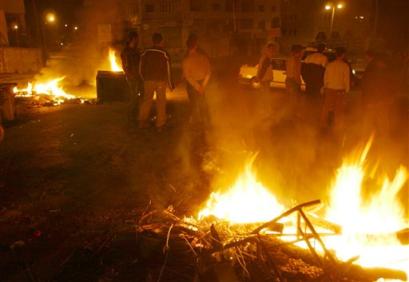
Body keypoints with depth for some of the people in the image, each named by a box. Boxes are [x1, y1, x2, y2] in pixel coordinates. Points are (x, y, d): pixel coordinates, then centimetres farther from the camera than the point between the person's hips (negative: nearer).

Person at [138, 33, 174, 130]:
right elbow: (168, 71, -8)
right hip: (160, 81, -2)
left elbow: (141, 68, 5)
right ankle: (160, 124, 12)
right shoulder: (164, 54, -10)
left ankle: (142, 122, 13)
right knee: (161, 102, 7)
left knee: (146, 100, 12)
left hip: (148, 80, 3)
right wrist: (171, 85, 0)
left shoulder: (145, 52, -1)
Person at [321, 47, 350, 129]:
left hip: (329, 89, 3)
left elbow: (325, 77, 4)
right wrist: (346, 90, 5)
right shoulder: (345, 66, -9)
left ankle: (324, 124, 22)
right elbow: (346, 79, -6)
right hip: (340, 90, -3)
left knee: (327, 108, 13)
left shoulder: (329, 65, -2)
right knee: (339, 110, 7)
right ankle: (337, 126, 13)